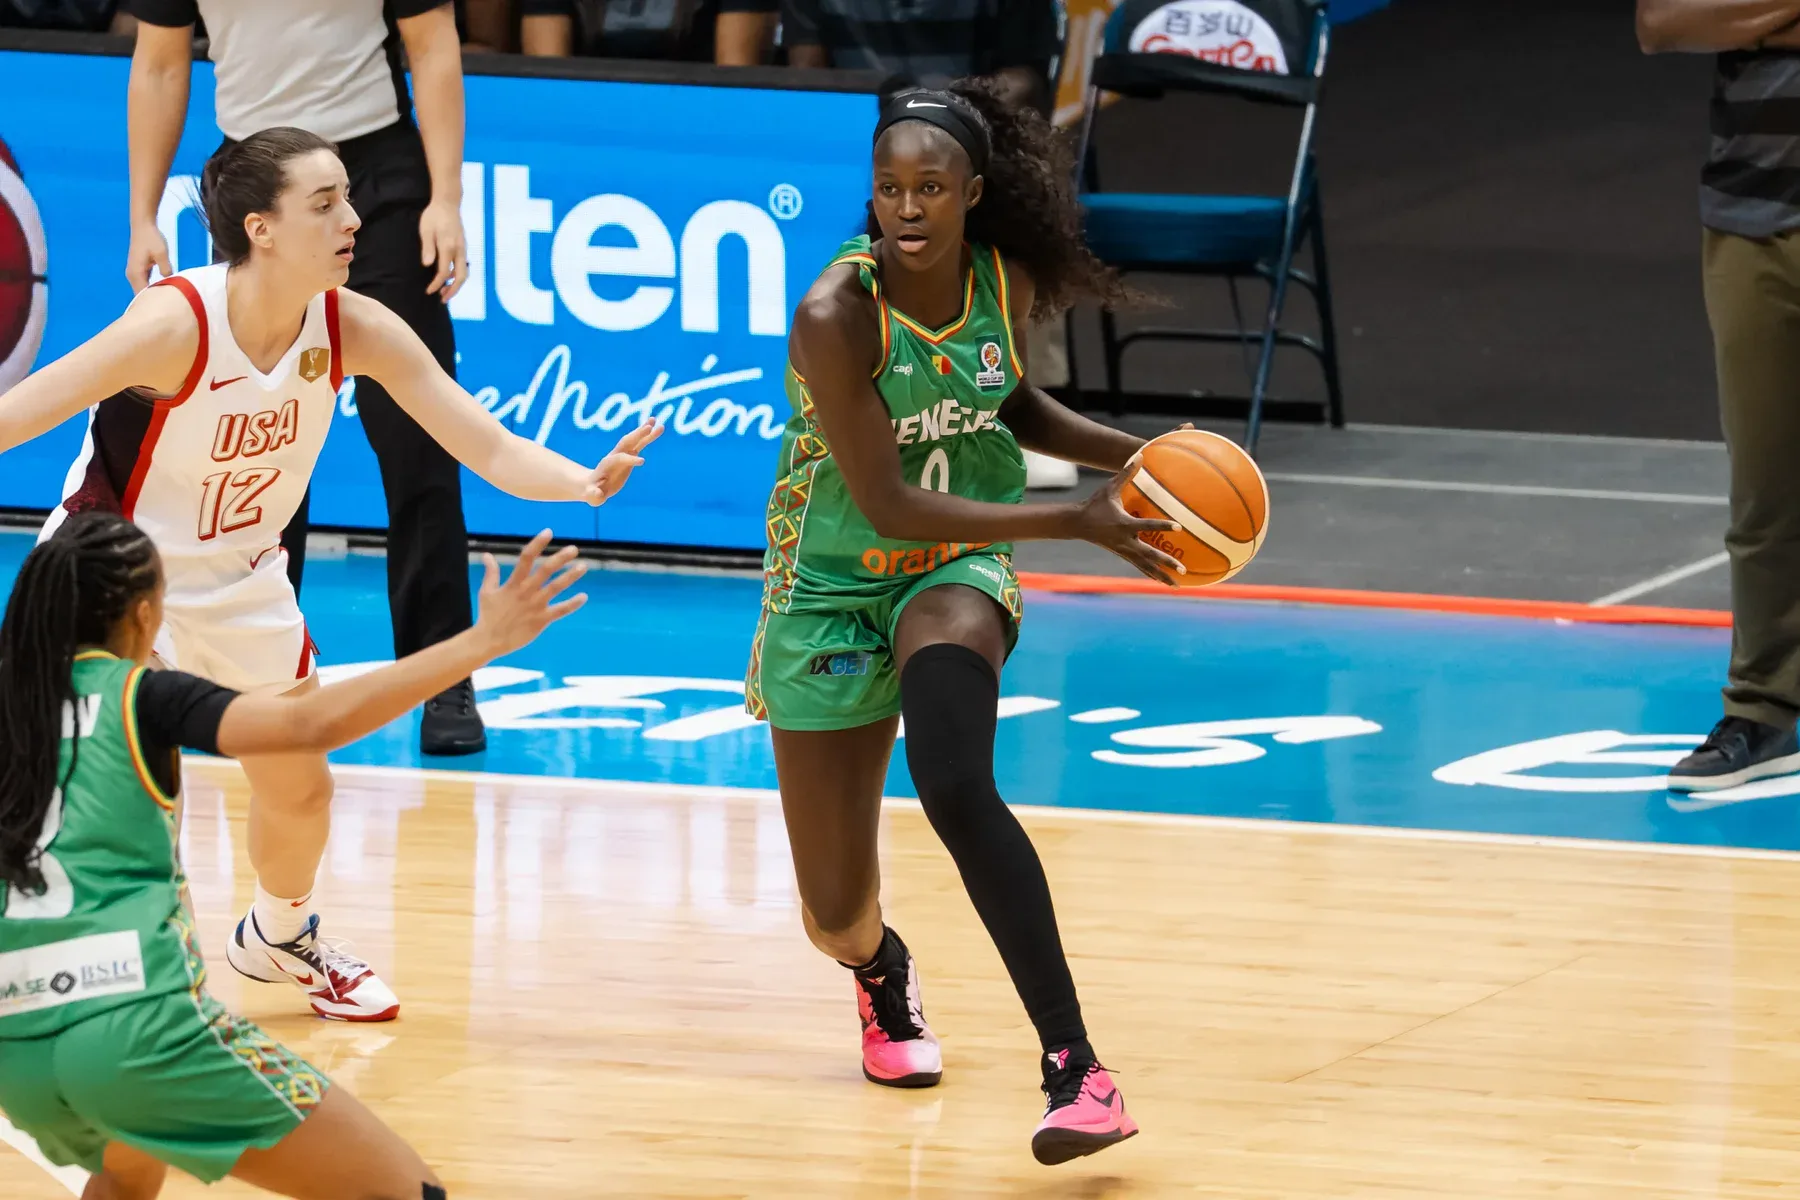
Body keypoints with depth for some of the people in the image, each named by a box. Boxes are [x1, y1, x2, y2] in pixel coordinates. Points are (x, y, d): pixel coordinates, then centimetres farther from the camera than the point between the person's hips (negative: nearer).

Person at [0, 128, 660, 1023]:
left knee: (300, 789, 19)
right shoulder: (176, 324, -33)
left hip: (240, 578, 6)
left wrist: (584, 483, -37)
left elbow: (490, 447, -17)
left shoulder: (355, 329, -17)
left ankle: (279, 937, 49)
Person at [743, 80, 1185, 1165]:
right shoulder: (836, 315, -26)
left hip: (959, 570, 2)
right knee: (836, 916, 5)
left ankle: (1078, 1071, -32)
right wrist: (1076, 520, -30)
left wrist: (1132, 454, -3)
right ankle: (882, 974, 47)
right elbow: (887, 503, -27)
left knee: (952, 784, -32)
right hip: (833, 587, -2)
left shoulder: (1007, 283, -9)